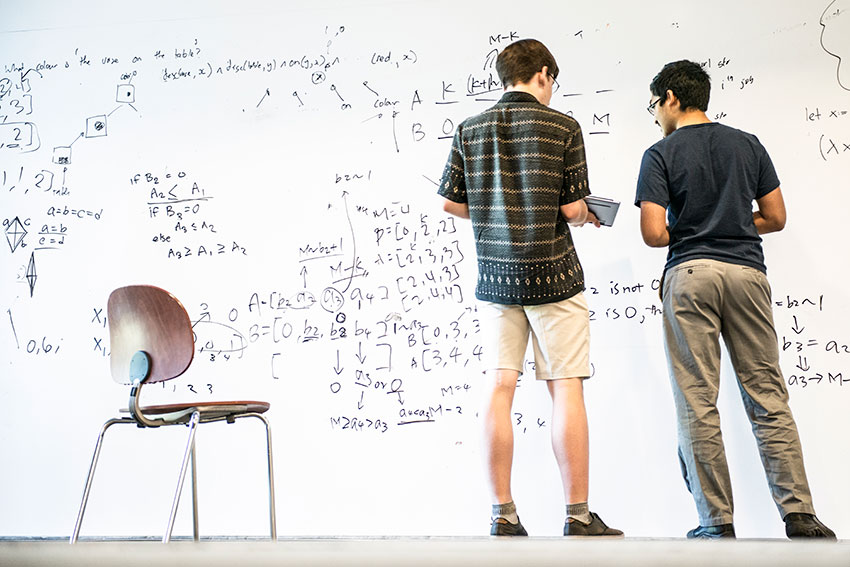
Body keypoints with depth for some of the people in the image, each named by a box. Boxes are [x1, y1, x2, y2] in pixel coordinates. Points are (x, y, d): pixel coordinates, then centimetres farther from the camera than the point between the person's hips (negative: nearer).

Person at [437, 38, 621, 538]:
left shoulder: (470, 130, 6)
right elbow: (573, 208, -9)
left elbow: (452, 202, 8)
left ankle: (503, 516, 7)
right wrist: (584, 215, 13)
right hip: (553, 275, -4)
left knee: (499, 389, 4)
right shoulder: (563, 127, -6)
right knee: (566, 390, 1)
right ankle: (579, 516, 5)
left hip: (495, 276, 4)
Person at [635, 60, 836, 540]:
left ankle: (719, 522, 3)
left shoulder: (661, 154, -1)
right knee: (768, 397, 7)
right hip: (747, 271, 4)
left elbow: (653, 234, -9)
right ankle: (799, 513, 4)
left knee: (698, 404, 1)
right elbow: (776, 218, 12)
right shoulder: (748, 145, 11)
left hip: (690, 274, -3)